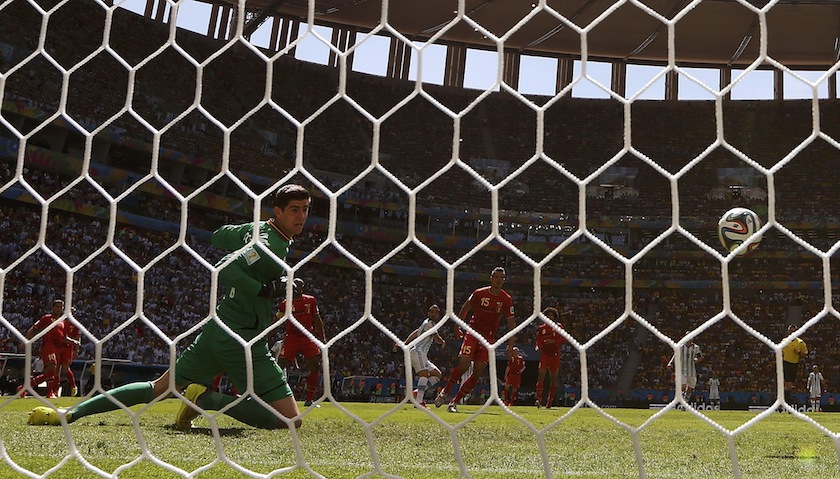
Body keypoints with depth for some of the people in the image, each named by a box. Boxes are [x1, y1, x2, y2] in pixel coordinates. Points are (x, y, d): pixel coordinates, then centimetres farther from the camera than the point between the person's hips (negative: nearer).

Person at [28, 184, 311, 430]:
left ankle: (69, 412, 8)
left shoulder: (254, 229, 12)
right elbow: (223, 269, -29)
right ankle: (208, 399, -11)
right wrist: (264, 289, -22)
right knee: (291, 420, -10)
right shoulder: (271, 247, -16)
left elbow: (218, 237, 31)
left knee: (159, 388, 16)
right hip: (244, 340, -9)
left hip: (215, 330, 9)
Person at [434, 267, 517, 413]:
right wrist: (457, 327, 11)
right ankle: (445, 391, 5)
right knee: (464, 364, -19)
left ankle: (455, 401, 5)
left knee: (478, 372, -6)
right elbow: (465, 308, 11)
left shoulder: (507, 300, -2)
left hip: (489, 337, 2)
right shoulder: (479, 293, -5)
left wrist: (510, 345, -1)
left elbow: (511, 322, 4)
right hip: (473, 332, -2)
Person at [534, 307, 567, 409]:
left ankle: (549, 402, 13)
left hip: (555, 355, 0)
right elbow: (539, 341, 12)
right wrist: (538, 346, -9)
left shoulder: (558, 326, 5)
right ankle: (539, 399, -20)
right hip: (544, 354, 0)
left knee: (554, 378, 4)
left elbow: (564, 339, -1)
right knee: (541, 375, -16)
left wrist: (554, 341, -15)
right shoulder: (542, 327, 8)